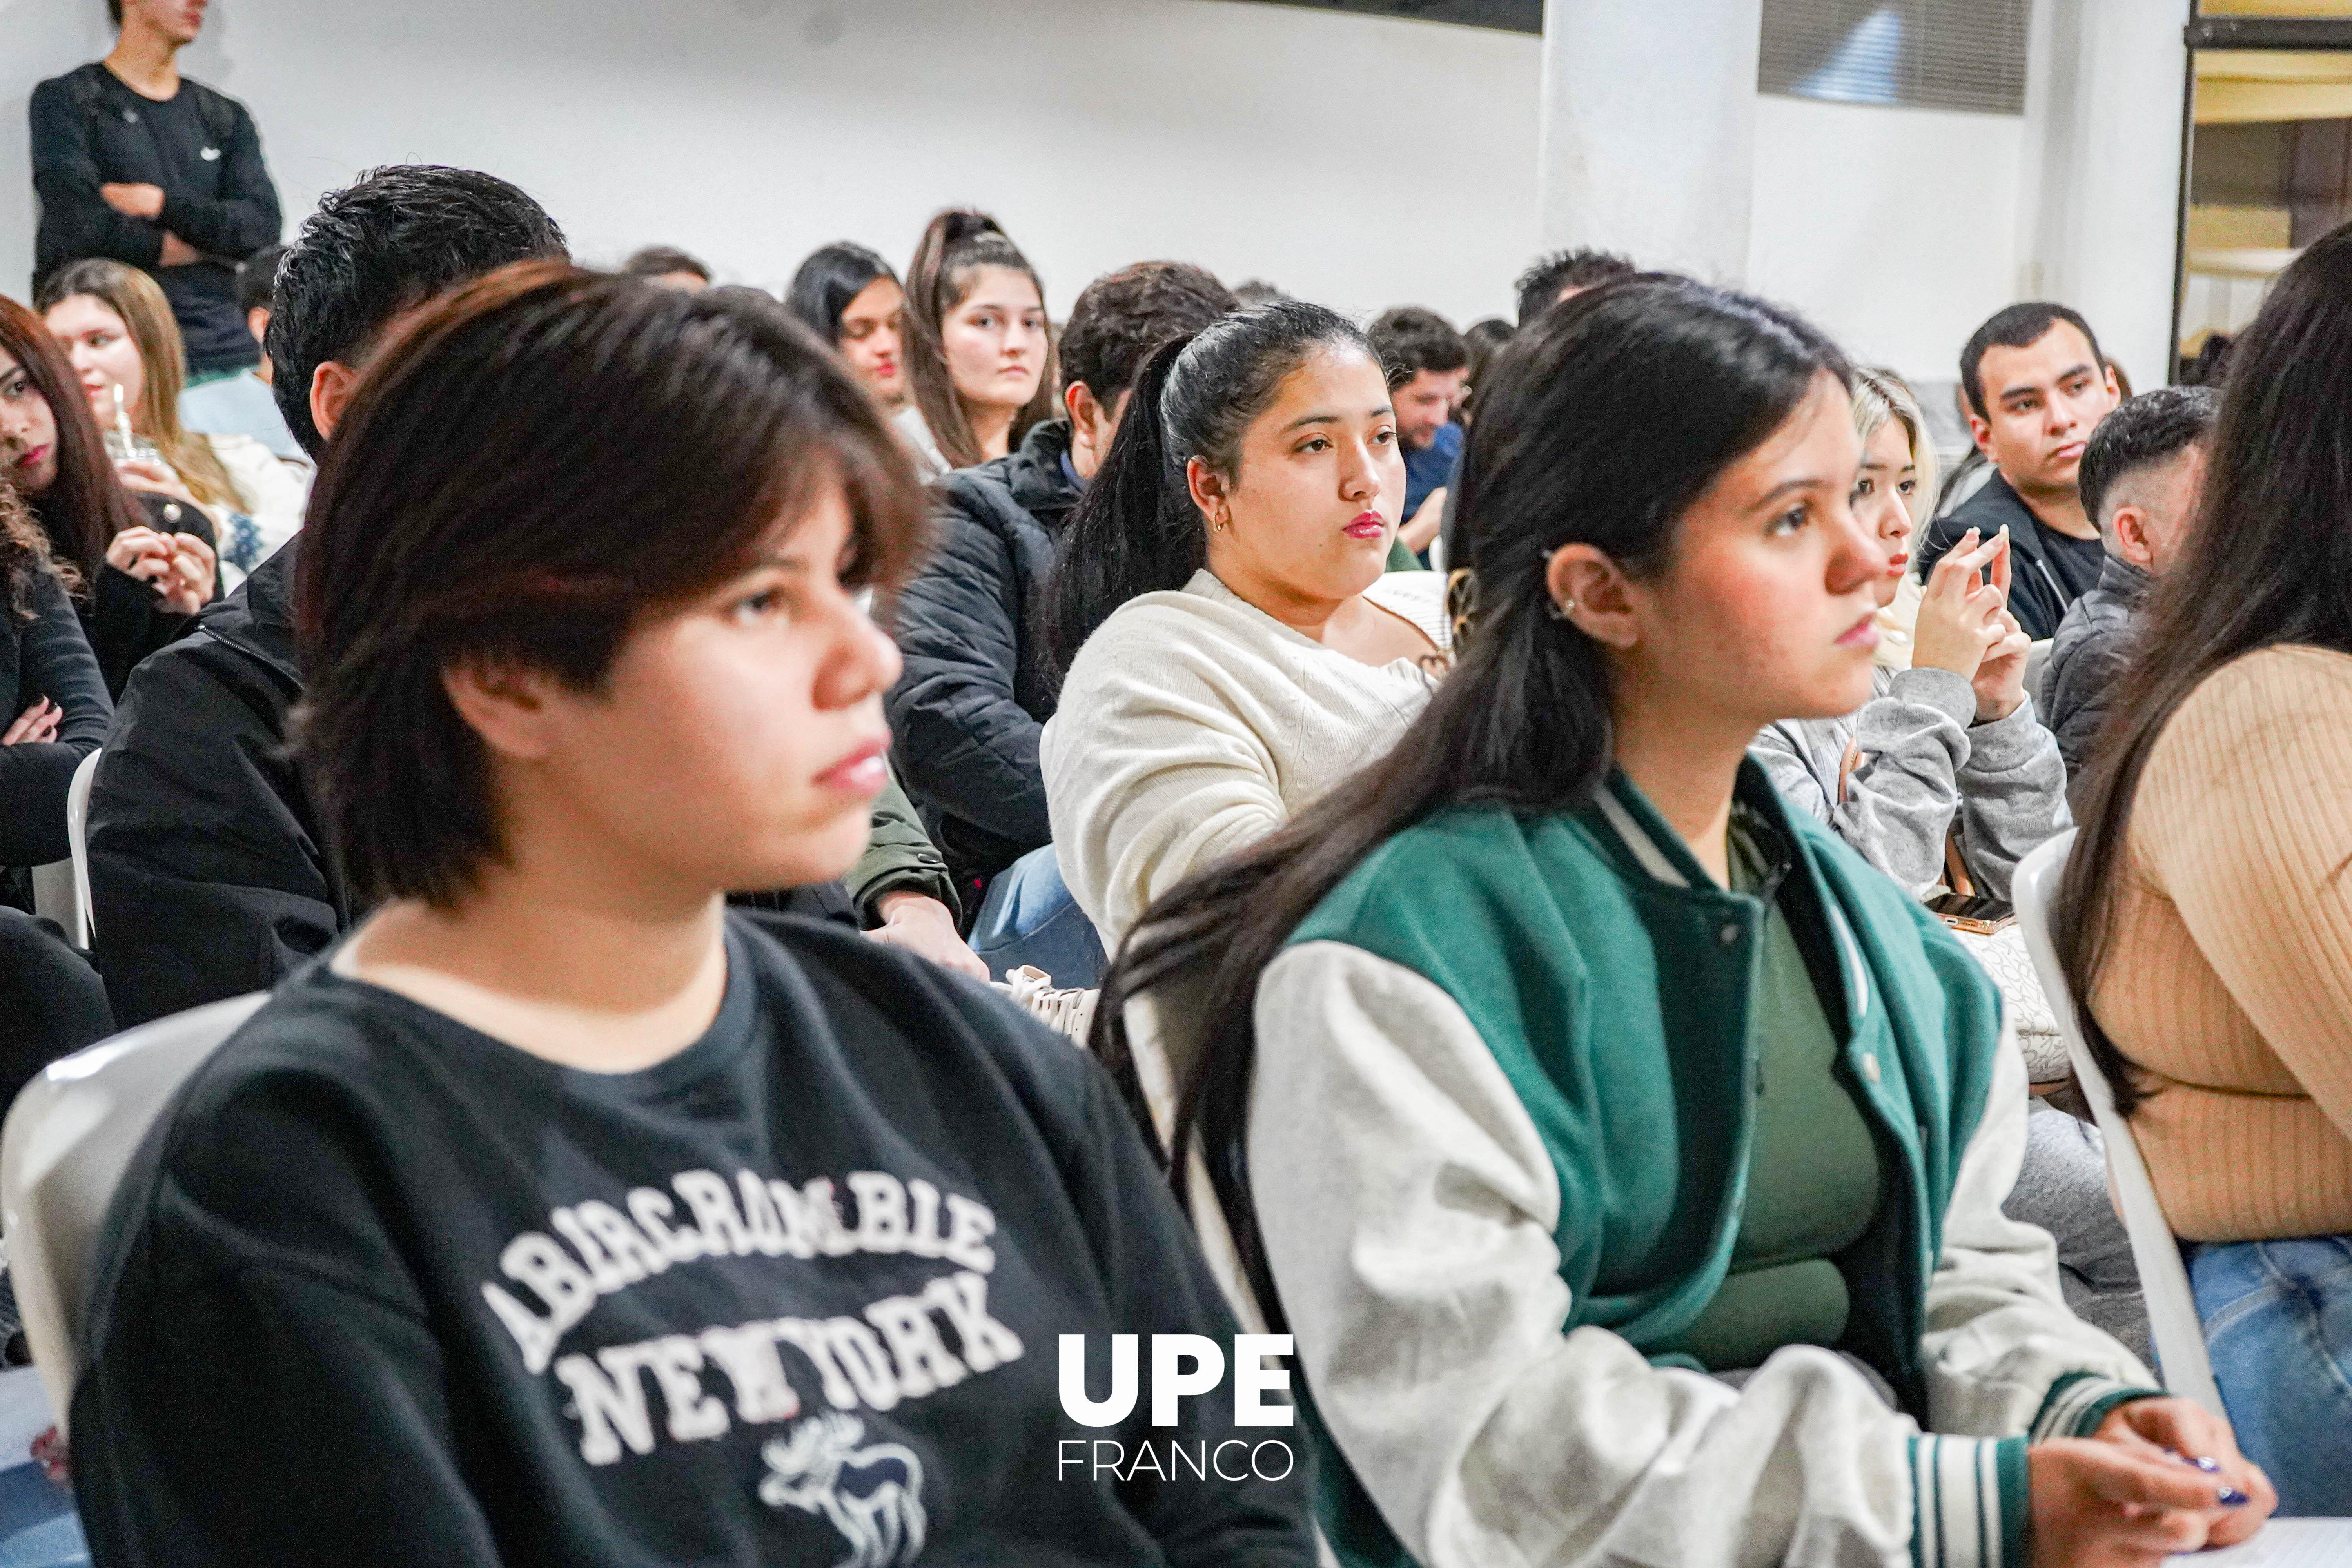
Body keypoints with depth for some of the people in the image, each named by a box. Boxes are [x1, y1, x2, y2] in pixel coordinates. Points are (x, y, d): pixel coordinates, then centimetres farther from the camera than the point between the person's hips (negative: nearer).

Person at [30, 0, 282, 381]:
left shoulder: (226, 117, 19)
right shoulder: (66, 101, 5)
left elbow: (263, 226, 5)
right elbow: (81, 225, -9)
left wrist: (161, 204, -7)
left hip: (223, 350, 4)